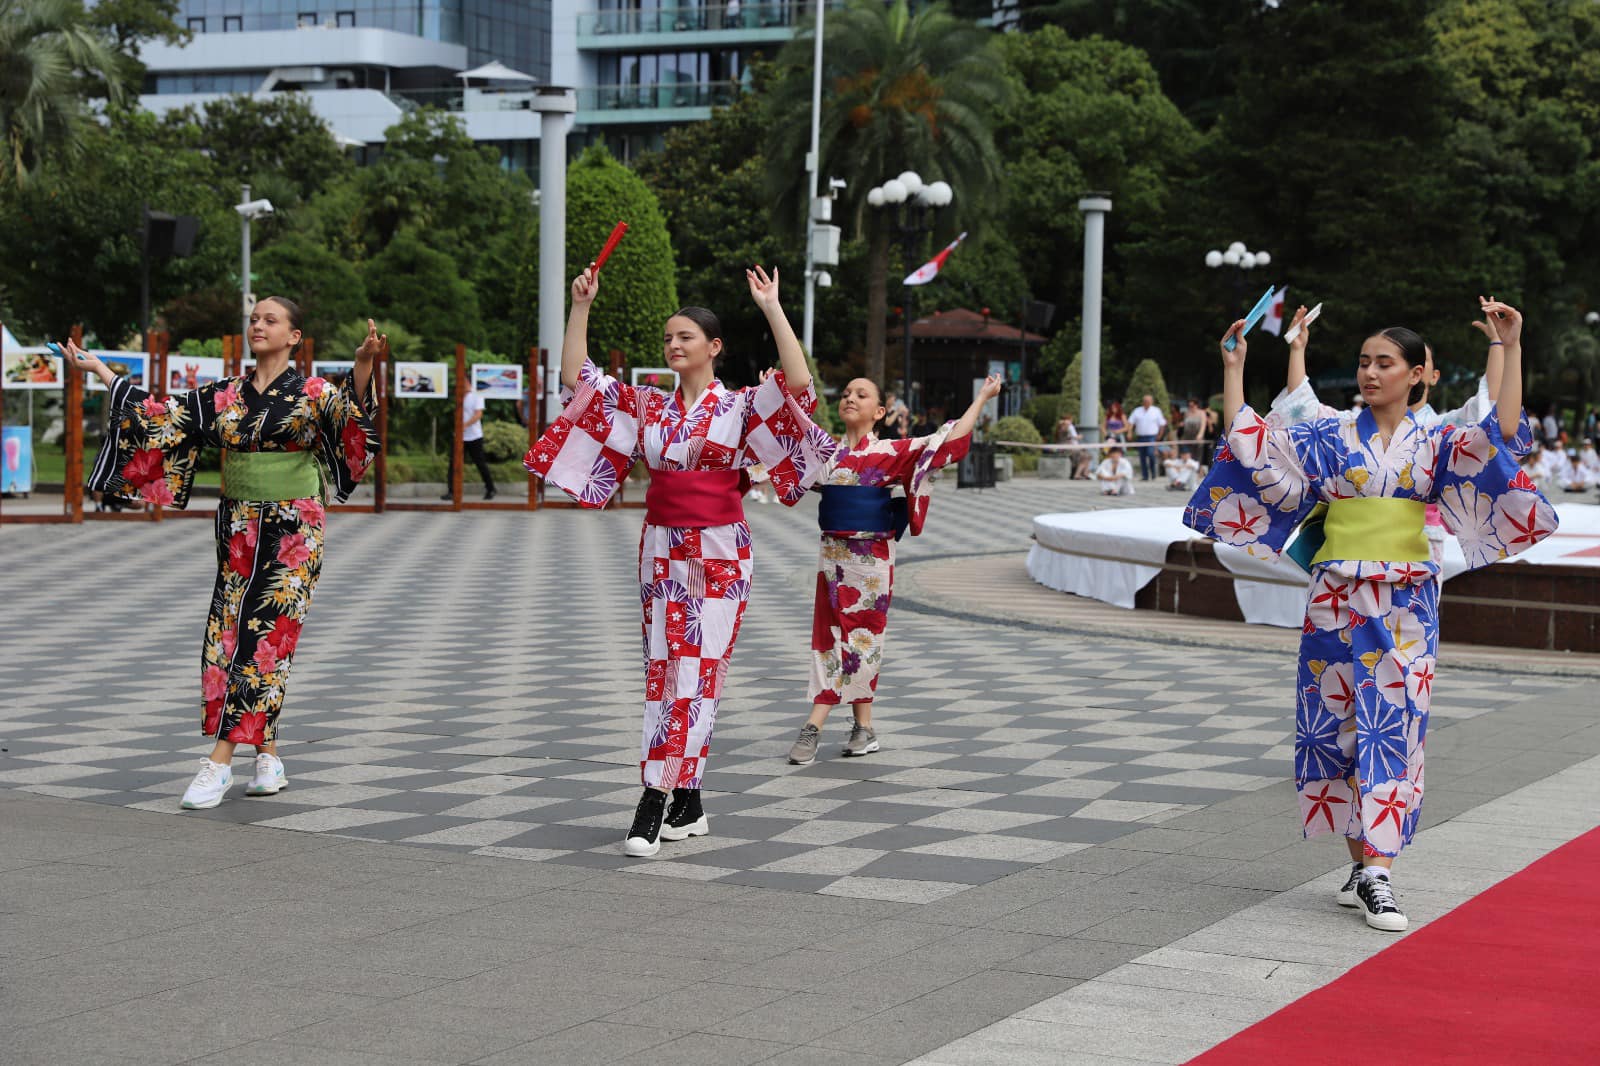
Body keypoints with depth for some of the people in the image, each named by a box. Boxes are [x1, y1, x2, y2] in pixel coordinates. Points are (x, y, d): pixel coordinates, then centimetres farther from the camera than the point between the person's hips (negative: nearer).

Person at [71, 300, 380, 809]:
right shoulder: (225, 395, 10)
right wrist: (98, 368, 12)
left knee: (262, 635, -8)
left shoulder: (312, 393, -4)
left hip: (292, 532, -5)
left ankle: (220, 761, -9)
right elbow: (162, 414, 12)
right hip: (238, 530, 5)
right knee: (228, 632, 1)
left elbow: (352, 410, -23)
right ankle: (268, 758, 10)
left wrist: (363, 363, -44)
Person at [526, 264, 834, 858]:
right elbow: (577, 378, 8)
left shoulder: (741, 407, -2)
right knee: (664, 670, 4)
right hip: (662, 551, 5)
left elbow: (798, 385, -18)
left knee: (696, 672, -8)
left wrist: (771, 309, -19)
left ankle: (656, 800, -9)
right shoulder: (646, 407, 10)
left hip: (720, 554, -5)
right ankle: (689, 806, 10)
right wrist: (581, 306, 2)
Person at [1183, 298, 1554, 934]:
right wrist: (1233, 368, 0)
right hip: (1337, 602, 1)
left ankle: (1376, 873, -8)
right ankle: (1362, 864, 15)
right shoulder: (1329, 439, 7)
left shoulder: (1437, 444, 5)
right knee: (1339, 726, 3)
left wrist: (1511, 349, -17)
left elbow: (1503, 435, -10)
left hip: (1405, 607, -1)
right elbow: (1247, 441, 3)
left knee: (1391, 729, -6)